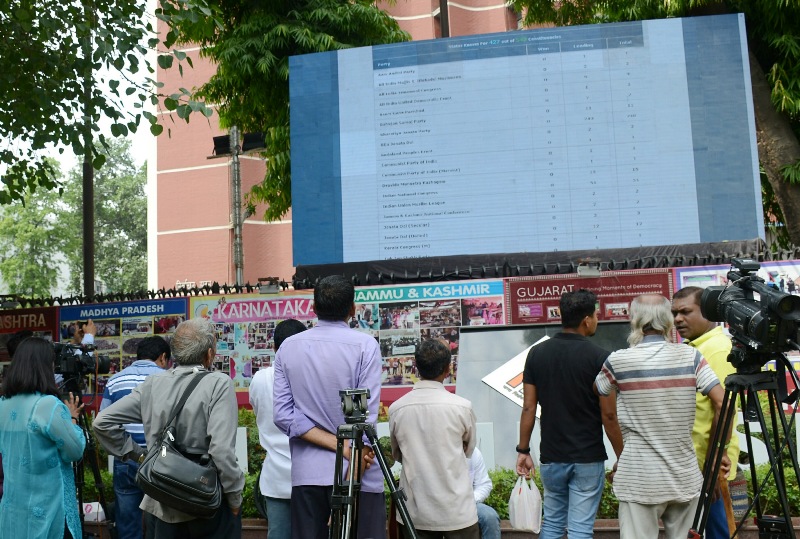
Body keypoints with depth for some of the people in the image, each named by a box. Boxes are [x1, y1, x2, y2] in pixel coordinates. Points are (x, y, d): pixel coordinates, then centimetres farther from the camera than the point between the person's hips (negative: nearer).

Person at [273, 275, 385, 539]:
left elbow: (284, 415, -3)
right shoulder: (365, 345, -8)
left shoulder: (288, 347, 3)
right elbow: (367, 415, -12)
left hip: (305, 473, 4)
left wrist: (340, 446, -6)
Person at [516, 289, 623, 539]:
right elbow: (609, 416, -10)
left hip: (551, 457, 4)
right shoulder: (598, 357, -11)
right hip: (588, 458, -3)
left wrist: (523, 450, 8)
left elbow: (528, 408, 0)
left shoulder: (537, 353, 0)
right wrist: (621, 457, 2)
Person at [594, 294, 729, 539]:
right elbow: (722, 402, -5)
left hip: (640, 481, -3)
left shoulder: (619, 360, -7)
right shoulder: (690, 356, -1)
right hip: (686, 478, 3)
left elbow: (597, 391, 11)